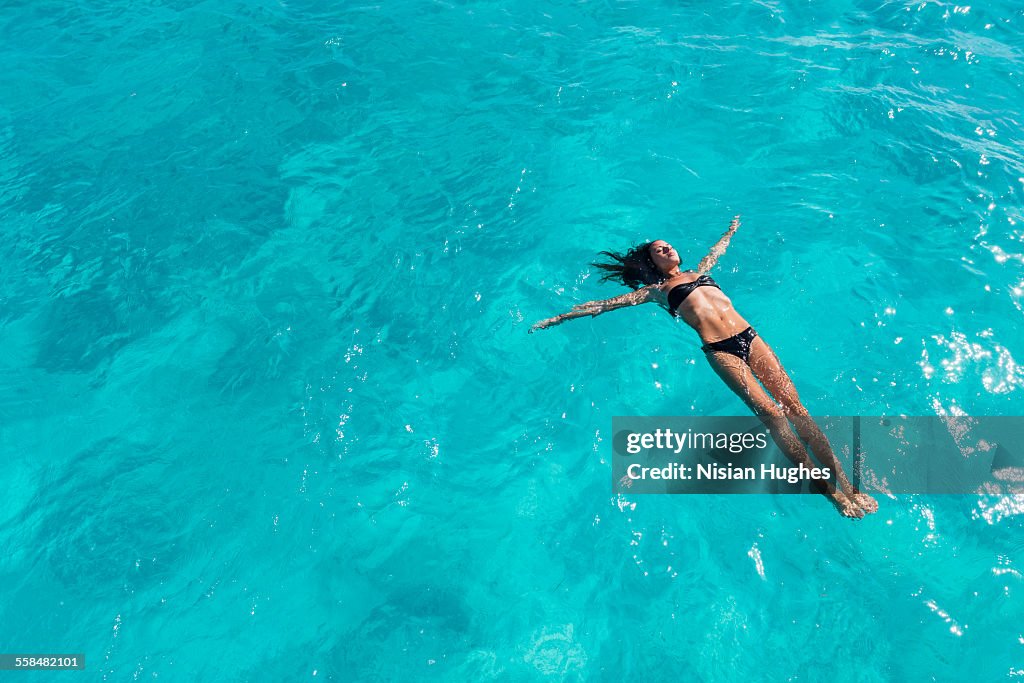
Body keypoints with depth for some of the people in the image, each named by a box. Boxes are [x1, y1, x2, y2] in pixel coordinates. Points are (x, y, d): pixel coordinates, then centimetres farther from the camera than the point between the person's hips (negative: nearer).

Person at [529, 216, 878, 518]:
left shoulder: (699, 271, 28)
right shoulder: (656, 290, 14)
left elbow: (719, 247, 49)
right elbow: (604, 304, 12)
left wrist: (732, 228, 65)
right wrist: (558, 317, 11)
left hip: (749, 336, 5)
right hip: (719, 350, -5)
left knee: (793, 404, -9)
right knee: (771, 414, -17)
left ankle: (846, 482, -11)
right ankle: (828, 491, -18)